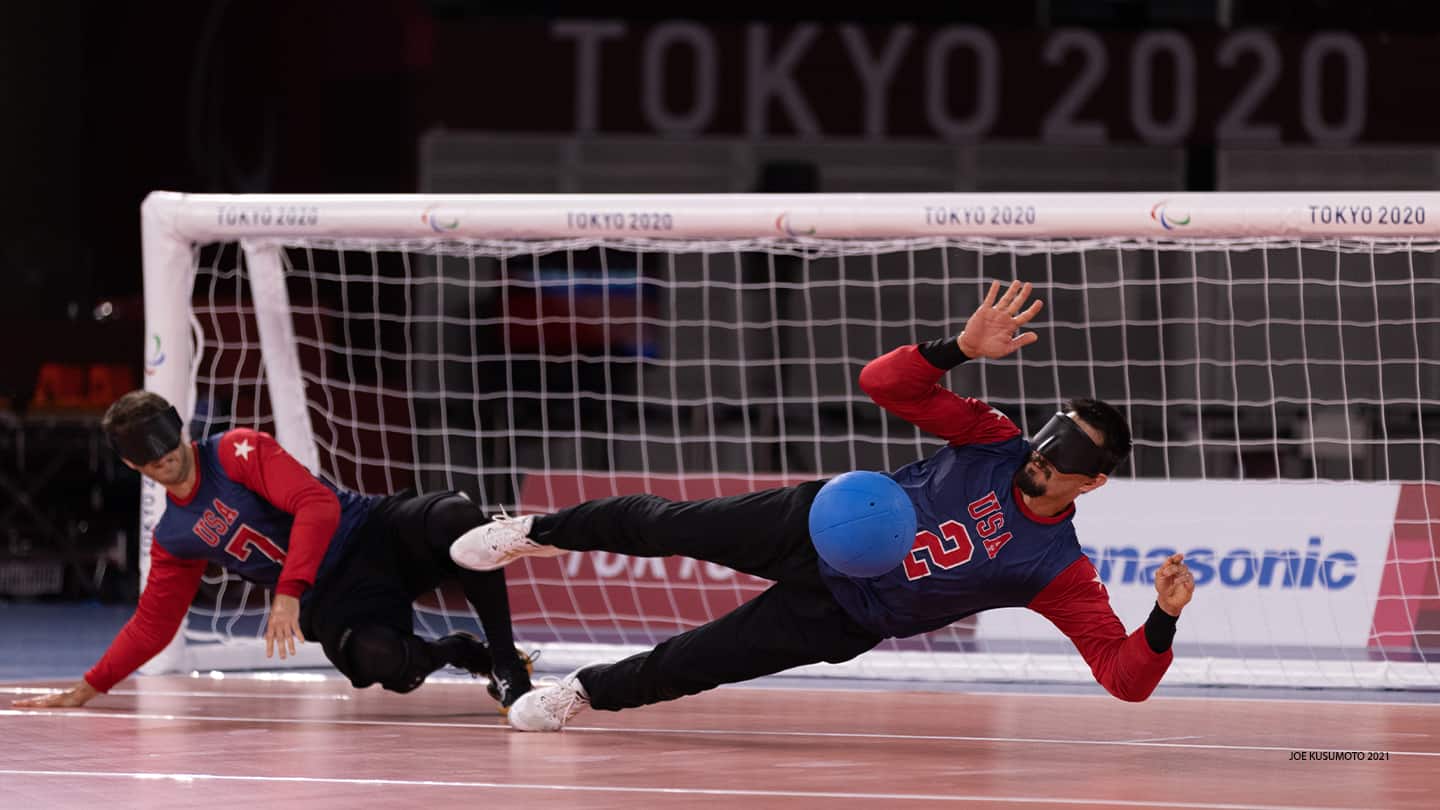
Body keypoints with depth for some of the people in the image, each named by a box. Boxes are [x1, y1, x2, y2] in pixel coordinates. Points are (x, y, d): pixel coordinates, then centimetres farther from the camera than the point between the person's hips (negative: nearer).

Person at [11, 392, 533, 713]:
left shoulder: (237, 452, -5)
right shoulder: (173, 539, 13)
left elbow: (318, 504, -18)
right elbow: (152, 623, 24)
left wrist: (288, 592, -27)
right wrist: (86, 690, 22)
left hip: (378, 533, -3)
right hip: (336, 604, 3)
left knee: (455, 517, -38)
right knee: (385, 662, -35)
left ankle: (507, 664, -24)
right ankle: (462, 654, 0)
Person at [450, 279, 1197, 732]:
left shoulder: (1059, 572, -19)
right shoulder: (997, 443, -13)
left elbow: (1127, 678, -24)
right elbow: (882, 382, -17)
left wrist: (1163, 621, -44)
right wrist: (962, 348, -33)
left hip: (845, 614, -2)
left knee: (697, 662, 0)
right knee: (667, 524, 7)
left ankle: (587, 691, 29)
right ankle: (537, 532, 37)